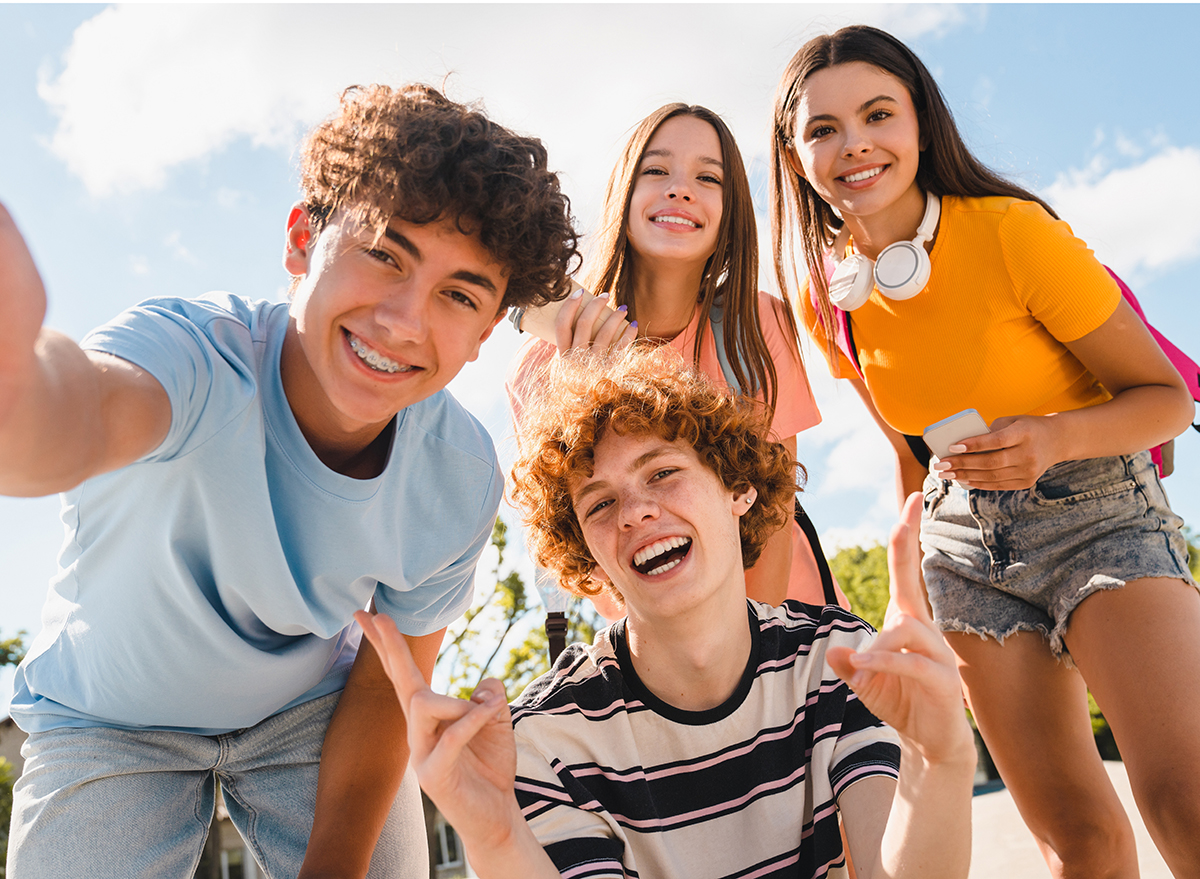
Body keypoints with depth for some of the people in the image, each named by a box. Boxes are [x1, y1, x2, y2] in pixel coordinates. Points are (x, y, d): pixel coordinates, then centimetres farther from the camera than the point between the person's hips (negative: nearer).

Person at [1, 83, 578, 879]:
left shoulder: (463, 482, -24)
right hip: (112, 719, -2)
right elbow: (84, 418, -62)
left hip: (310, 709, 2)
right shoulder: (196, 352, -36)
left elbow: (387, 687, -10)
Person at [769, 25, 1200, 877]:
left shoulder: (1011, 230, -16)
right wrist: (915, 576, 16)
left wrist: (1054, 439, -29)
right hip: (963, 533, 4)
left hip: (1094, 508, -3)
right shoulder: (827, 297, -2)